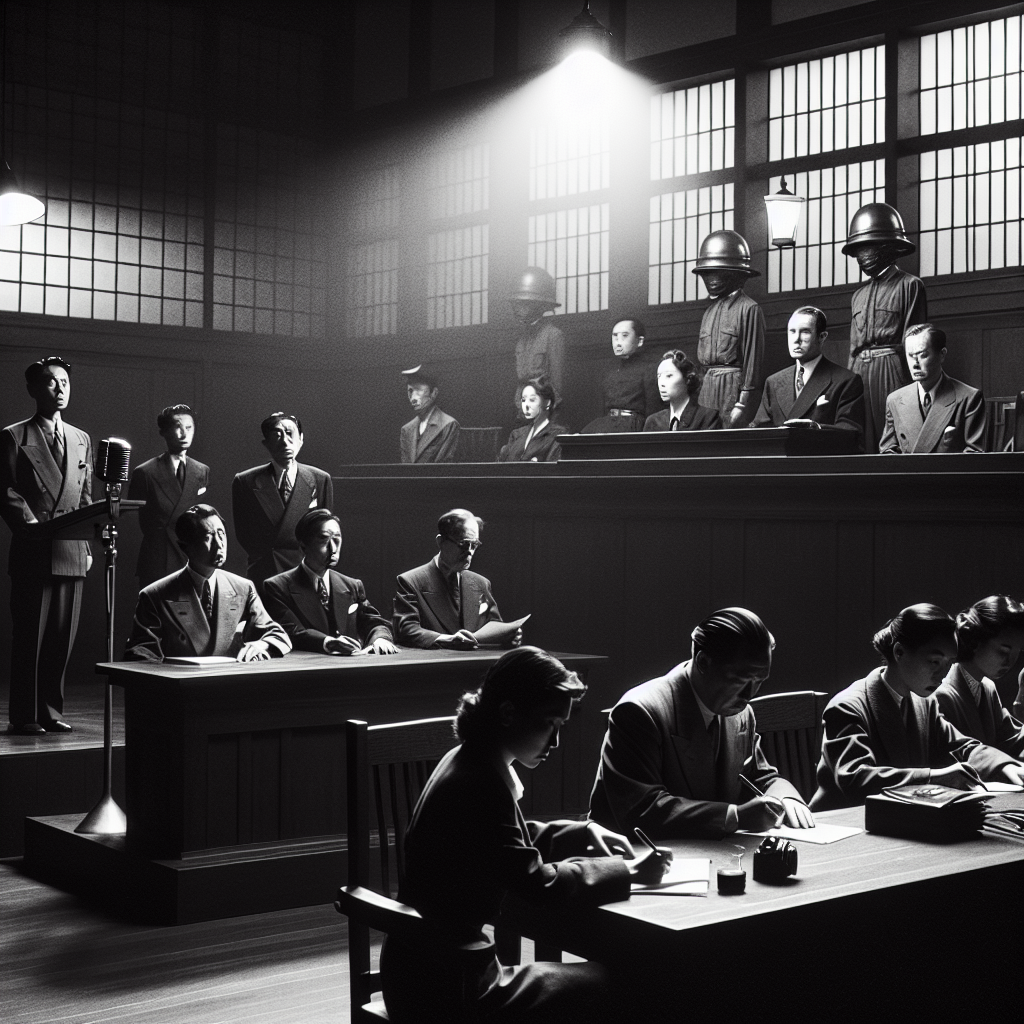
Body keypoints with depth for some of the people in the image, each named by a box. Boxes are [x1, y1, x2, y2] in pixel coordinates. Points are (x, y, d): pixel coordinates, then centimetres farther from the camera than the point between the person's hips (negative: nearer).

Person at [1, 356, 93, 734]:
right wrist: (33, 526, -16)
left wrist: (88, 545, 10)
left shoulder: (81, 440, 18)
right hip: (32, 554, -5)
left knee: (63, 639, 6)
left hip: (72, 555, 5)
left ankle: (51, 711, 14)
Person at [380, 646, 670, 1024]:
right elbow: (539, 882, -23)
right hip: (446, 990, -10)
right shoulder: (479, 785, -22)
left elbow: (518, 842, 23)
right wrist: (630, 872, -15)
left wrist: (583, 833, 10)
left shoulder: (468, 763, 8)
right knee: (611, 989, -5)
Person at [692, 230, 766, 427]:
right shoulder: (710, 311, 16)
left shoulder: (748, 309, -6)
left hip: (734, 386, -7)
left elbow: (753, 358, -10)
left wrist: (743, 404, -14)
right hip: (708, 387, 7)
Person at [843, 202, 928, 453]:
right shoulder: (858, 295, 19)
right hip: (859, 374, 6)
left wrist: (912, 391, -12)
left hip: (891, 374, -6)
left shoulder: (909, 286, -1)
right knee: (861, 444, 2)